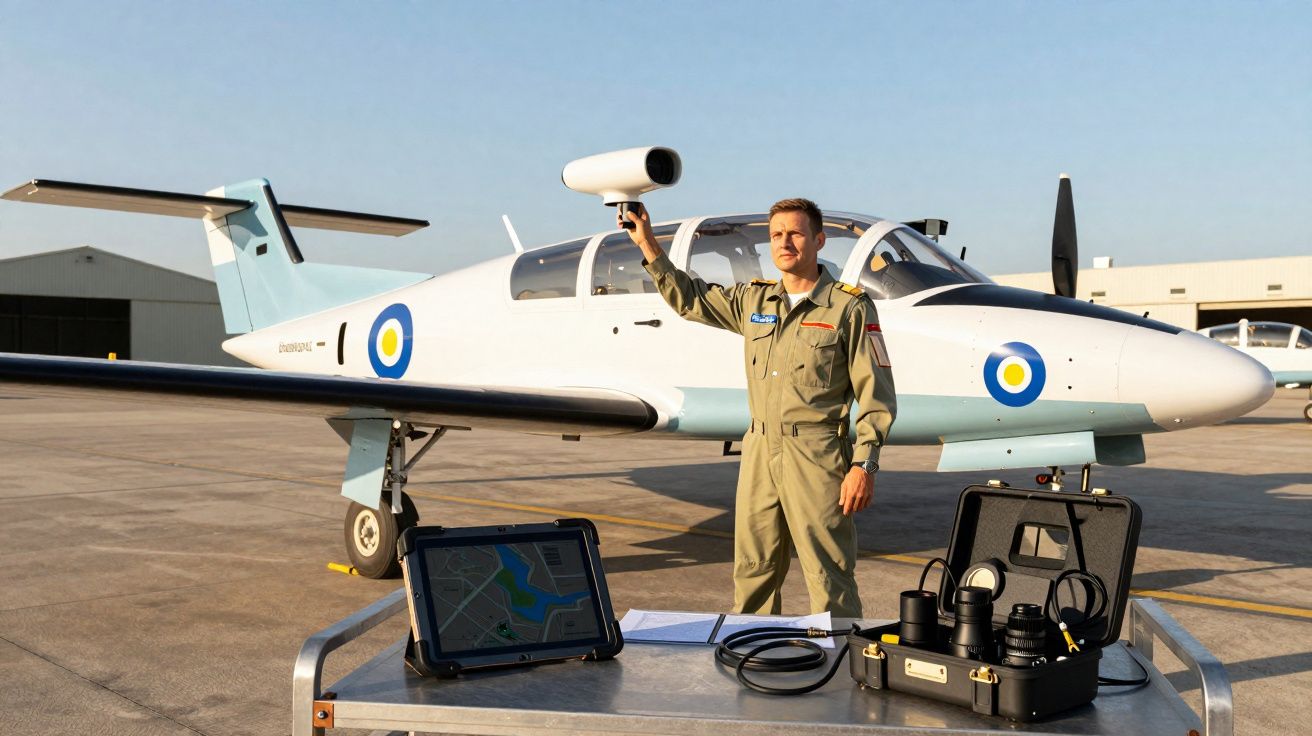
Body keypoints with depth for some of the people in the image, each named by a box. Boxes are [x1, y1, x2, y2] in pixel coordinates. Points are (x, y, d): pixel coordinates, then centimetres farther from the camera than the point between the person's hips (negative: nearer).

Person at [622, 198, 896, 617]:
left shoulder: (849, 308, -4)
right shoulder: (753, 301, 12)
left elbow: (876, 396, -6)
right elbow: (689, 299, 24)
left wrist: (864, 465, -13)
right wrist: (647, 244, 18)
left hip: (817, 456, -5)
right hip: (759, 452, 6)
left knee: (829, 575, -2)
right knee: (753, 571, 13)